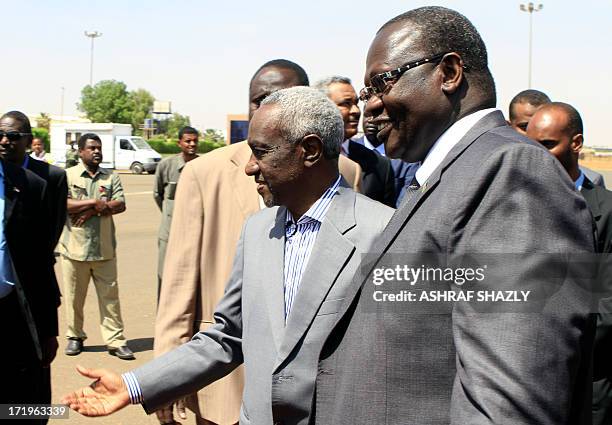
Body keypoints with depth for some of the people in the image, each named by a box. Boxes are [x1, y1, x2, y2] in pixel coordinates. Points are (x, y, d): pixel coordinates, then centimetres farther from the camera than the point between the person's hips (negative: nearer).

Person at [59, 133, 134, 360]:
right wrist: (95, 202, -15)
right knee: (74, 297, 8)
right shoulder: (67, 175, 2)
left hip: (104, 248, 2)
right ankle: (75, 337, 24)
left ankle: (115, 340, 7)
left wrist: (92, 211, -14)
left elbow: (120, 204, -4)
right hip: (75, 248, -1)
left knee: (110, 296, 2)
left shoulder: (111, 177, 9)